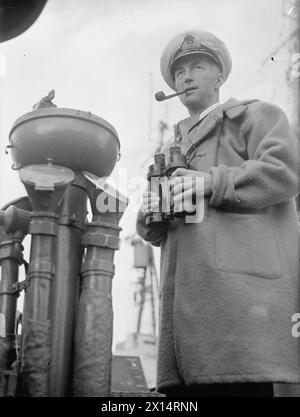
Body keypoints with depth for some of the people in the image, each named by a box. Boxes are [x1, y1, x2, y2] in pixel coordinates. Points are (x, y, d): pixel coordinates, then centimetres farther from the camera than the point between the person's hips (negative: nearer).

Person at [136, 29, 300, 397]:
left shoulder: (254, 115, 17)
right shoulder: (174, 148, 34)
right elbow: (152, 232, 29)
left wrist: (212, 182, -11)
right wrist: (150, 213, 5)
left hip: (240, 281, -5)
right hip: (186, 295, 6)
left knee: (238, 384, -18)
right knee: (187, 389, -4)